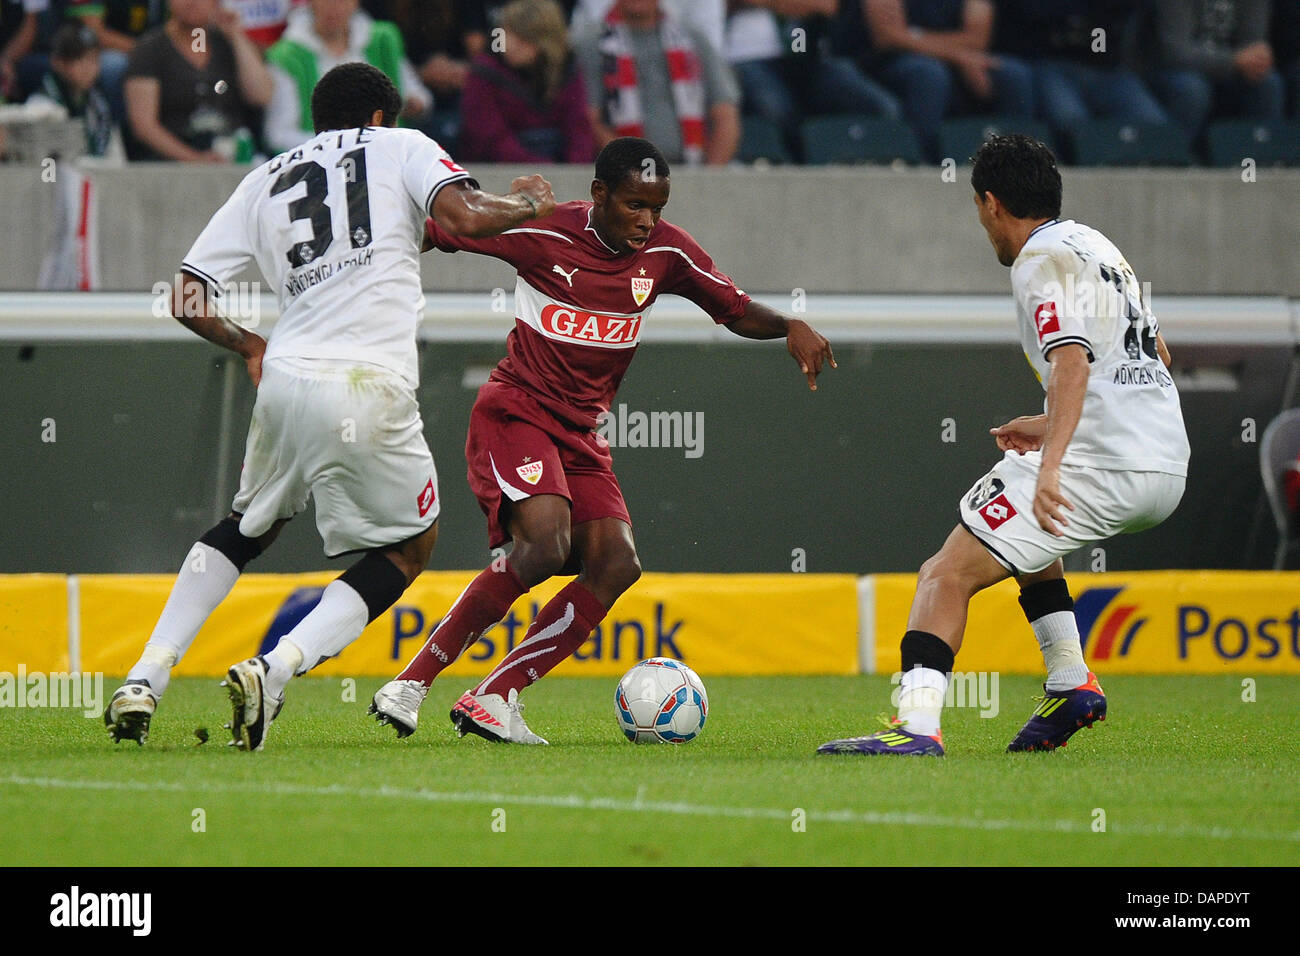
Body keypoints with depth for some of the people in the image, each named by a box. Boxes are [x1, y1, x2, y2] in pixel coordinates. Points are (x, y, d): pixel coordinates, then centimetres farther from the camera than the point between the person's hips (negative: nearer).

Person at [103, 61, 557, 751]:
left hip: (284, 382, 4)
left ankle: (145, 679, 12)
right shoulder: (401, 146, 13)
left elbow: (187, 300, 18)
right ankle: (274, 669, -7)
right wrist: (527, 203, 14)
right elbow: (465, 216, -6)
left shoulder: (266, 180, 22)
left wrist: (248, 347, 34)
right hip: (370, 388, -4)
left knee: (248, 526, 27)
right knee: (410, 545, 14)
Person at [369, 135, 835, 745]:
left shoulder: (666, 253, 1)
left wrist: (790, 328, -9)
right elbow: (434, 231, -3)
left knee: (616, 564, -13)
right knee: (546, 544, -28)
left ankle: (493, 697, -10)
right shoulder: (543, 235, -12)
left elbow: (737, 311, 10)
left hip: (581, 432, 6)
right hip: (515, 412, -6)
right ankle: (413, 682, -21)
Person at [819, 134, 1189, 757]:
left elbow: (1072, 362, -22)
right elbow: (1155, 356, 30)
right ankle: (1070, 681, 24)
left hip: (1101, 469, -10)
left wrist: (1050, 466, -31)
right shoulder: (1096, 246, 22)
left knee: (948, 574, -12)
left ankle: (917, 721, -29)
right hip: (1165, 470, 10)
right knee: (1025, 532, 36)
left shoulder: (1043, 259, -6)